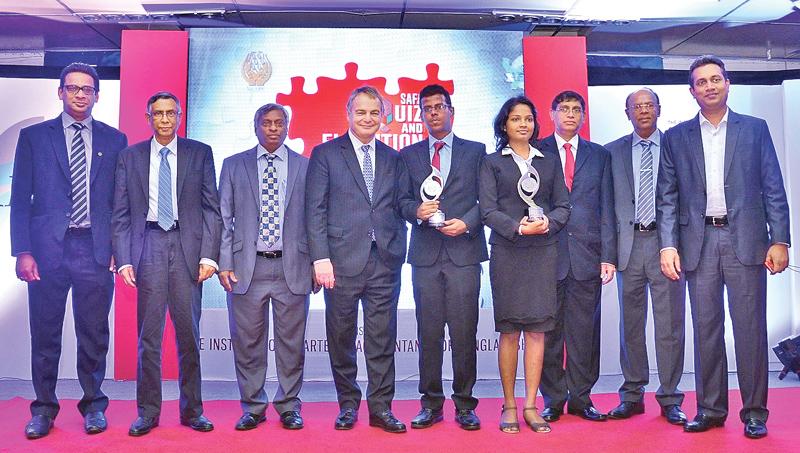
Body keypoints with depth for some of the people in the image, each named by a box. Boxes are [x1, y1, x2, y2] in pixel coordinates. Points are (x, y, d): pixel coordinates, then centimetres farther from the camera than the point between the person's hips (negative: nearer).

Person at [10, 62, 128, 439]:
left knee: (94, 333, 6)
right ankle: (44, 407, 20)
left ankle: (93, 405, 19)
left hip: (97, 250, 0)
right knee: (45, 333, 6)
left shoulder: (114, 140, 10)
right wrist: (22, 251, -4)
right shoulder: (33, 136, 8)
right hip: (48, 248, 0)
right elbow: (20, 199, 4)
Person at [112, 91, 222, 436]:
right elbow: (121, 214, 8)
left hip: (188, 247, 0)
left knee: (189, 333, 4)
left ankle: (192, 410, 15)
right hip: (147, 249, 1)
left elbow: (212, 208, 4)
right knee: (148, 335, 3)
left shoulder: (200, 153, 8)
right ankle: (148, 412, 14)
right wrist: (123, 259, -2)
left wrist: (209, 255, -5)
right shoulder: (130, 156, 10)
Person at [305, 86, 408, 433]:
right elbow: (315, 209, -2)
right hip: (343, 260, -2)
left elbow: (398, 209, 16)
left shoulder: (392, 159, 15)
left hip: (385, 262, 3)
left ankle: (381, 408, 15)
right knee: (341, 338, 6)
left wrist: (399, 253, 6)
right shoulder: (325, 154, 4)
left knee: (382, 339, 5)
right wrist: (321, 258, -10)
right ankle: (348, 405, 22)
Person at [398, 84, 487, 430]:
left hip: (464, 252, -1)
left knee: (464, 332, -1)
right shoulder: (409, 155, 15)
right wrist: (417, 210, -10)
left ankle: (464, 405, 11)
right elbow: (402, 200, 11)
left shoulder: (476, 151, 10)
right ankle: (431, 404, 14)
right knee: (428, 333, 4)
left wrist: (467, 223, -10)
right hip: (425, 255, 2)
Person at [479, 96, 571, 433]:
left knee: (537, 329, 0)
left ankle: (530, 405, 7)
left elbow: (563, 205, 10)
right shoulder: (492, 162, 7)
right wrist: (517, 227, -18)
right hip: (506, 251, -2)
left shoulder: (550, 162, 15)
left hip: (543, 251, 2)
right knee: (509, 330, 1)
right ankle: (509, 406, 10)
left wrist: (548, 222, -11)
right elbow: (488, 210, -2)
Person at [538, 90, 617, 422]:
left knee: (585, 331, 5)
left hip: (588, 255, 2)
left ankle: (580, 398, 17)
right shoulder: (537, 152, 8)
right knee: (549, 330, 3)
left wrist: (608, 256, 1)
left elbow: (606, 209, 9)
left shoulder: (600, 156, 14)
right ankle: (552, 400, 14)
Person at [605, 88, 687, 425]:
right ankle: (632, 395, 18)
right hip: (629, 243, 2)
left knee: (670, 323, 1)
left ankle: (670, 399, 12)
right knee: (631, 323, 8)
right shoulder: (613, 151, 10)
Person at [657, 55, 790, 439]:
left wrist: (780, 240, -4)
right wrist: (668, 245, -3)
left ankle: (754, 412, 12)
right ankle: (710, 408, 16)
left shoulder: (755, 129, 9)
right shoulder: (677, 137, 10)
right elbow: (668, 197, 7)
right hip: (699, 243, 1)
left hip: (745, 240, -1)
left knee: (750, 327, 1)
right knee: (706, 328, 6)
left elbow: (773, 189, 5)